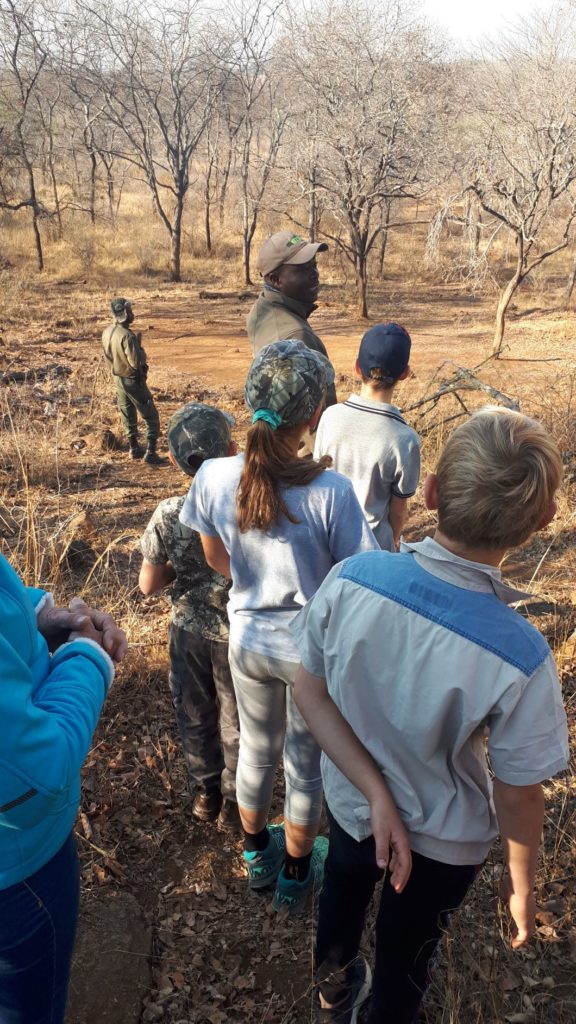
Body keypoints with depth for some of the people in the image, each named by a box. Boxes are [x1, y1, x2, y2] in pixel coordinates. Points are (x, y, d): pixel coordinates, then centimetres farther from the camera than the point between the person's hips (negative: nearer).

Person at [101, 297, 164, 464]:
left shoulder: (106, 332, -1)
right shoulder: (127, 336, -27)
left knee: (128, 416, 20)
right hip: (133, 380, -8)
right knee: (151, 417, 2)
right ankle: (150, 452, -1)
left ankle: (134, 449, 30)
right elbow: (136, 362, -26)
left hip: (118, 379, 8)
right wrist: (139, 347, -12)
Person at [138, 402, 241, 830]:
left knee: (195, 714, 24)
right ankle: (233, 800, 38)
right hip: (237, 633, -1)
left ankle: (205, 791, 43)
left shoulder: (168, 515, -20)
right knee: (236, 718, 20)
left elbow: (148, 586, -11)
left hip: (189, 630, 2)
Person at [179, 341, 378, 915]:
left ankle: (256, 855, 53)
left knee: (256, 749, 28)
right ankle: (296, 873, 45)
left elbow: (218, 561, -2)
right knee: (305, 764, 21)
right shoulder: (330, 493, -30)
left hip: (248, 640, 4)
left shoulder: (213, 477, -18)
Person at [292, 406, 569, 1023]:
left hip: (350, 798, 4)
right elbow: (518, 793, -21)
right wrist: (521, 883, -3)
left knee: (344, 892, 36)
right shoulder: (521, 658, -36)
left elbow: (310, 693, -19)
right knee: (407, 949, 28)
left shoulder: (351, 578, -30)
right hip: (444, 838, -3)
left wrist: (376, 793, -17)